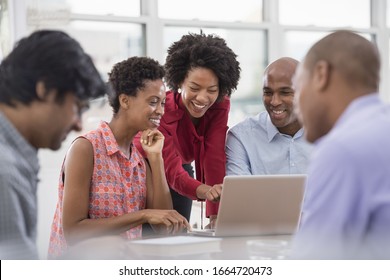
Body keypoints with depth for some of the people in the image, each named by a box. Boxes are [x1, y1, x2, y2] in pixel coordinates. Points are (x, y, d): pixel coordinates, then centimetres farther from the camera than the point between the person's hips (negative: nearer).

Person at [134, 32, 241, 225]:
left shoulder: (220, 106, -20)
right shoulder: (161, 109, -33)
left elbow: (214, 158, -27)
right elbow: (172, 170, -41)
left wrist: (216, 216, -37)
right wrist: (205, 191, -61)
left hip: (182, 170, 4)